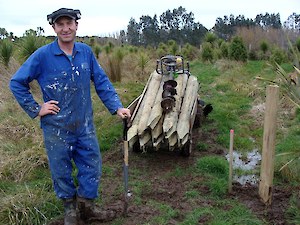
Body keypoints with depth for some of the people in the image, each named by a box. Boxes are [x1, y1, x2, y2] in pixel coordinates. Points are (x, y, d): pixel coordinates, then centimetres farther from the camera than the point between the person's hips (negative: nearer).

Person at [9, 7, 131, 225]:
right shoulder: (43, 55, -11)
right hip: (56, 128, -2)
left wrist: (117, 107, -4)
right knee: (61, 171, 13)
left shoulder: (86, 52, -1)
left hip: (85, 125, 3)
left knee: (92, 166, 11)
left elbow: (102, 82, 3)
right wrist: (36, 109, -7)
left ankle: (87, 205, 34)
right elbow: (17, 83, -4)